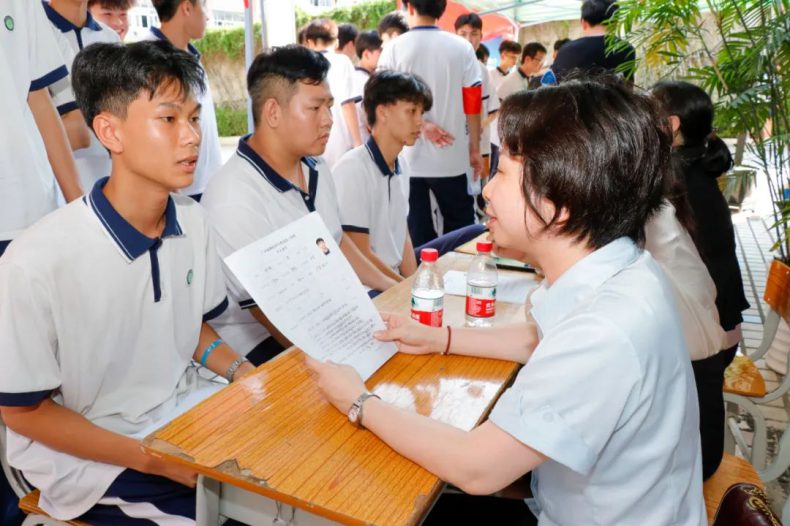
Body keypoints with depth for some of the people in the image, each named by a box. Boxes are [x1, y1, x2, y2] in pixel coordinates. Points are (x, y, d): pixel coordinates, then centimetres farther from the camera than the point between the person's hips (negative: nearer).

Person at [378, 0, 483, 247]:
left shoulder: (393, 49, -2)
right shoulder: (462, 48, -1)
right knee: (459, 225, 13)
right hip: (451, 157, 0)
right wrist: (475, 149, 7)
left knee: (416, 231, 8)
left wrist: (420, 124, -5)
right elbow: (473, 104, 0)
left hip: (407, 157, 0)